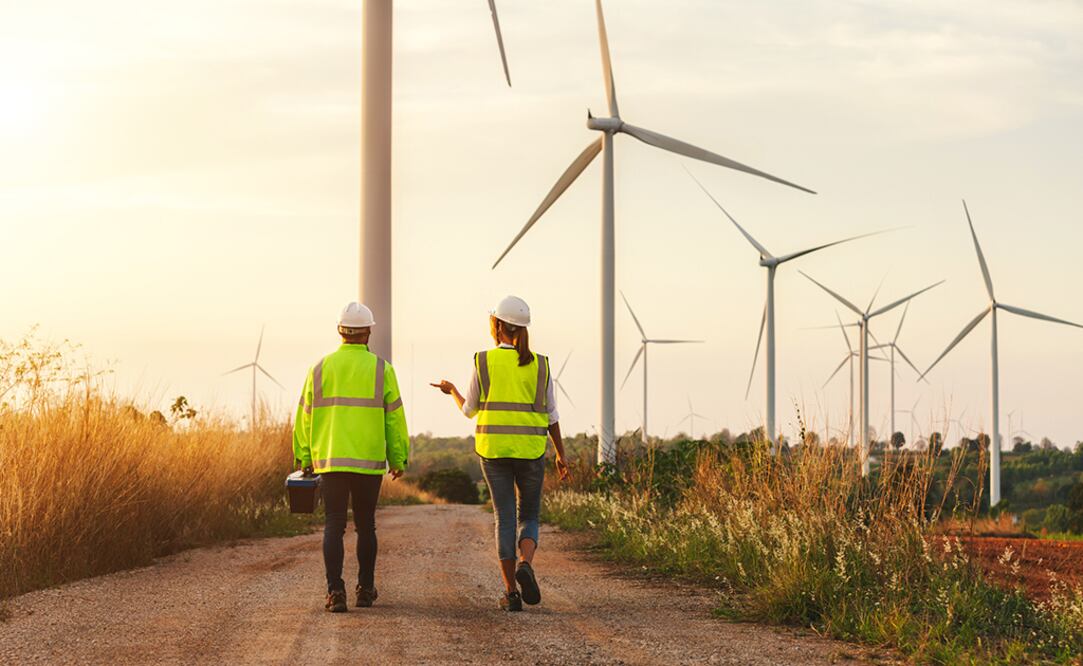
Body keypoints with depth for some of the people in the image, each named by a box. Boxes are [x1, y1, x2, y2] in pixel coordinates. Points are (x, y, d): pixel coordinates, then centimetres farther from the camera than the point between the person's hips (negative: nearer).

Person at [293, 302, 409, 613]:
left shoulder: (320, 368, 3)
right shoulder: (381, 369, -1)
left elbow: (305, 417, 6)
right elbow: (394, 418, 0)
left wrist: (304, 458, 14)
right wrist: (398, 459, 8)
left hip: (330, 460, 1)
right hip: (369, 461, -1)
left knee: (334, 525, 1)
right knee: (365, 525, 12)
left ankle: (335, 591, -10)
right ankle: (365, 590, 19)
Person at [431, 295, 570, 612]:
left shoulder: (483, 362, -3)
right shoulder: (539, 365, 1)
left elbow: (469, 410, 6)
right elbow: (551, 415, 4)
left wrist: (452, 391, 27)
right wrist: (561, 455, 14)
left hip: (494, 450, -1)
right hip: (530, 451, 1)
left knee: (505, 520, 6)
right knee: (529, 518, 13)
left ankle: (511, 592, 1)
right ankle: (525, 566, -17)